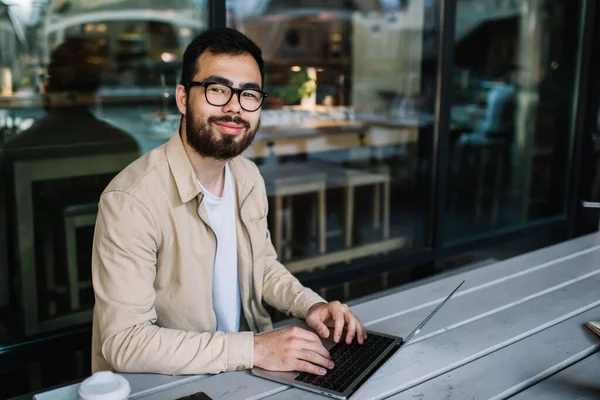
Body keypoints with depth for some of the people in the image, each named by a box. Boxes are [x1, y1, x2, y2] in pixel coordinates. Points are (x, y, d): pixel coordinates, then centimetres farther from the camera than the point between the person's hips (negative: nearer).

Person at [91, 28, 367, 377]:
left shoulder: (248, 177, 2)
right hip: (157, 388, -6)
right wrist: (253, 349, -27)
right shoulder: (131, 201, -22)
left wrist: (310, 305, -2)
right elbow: (124, 341, -24)